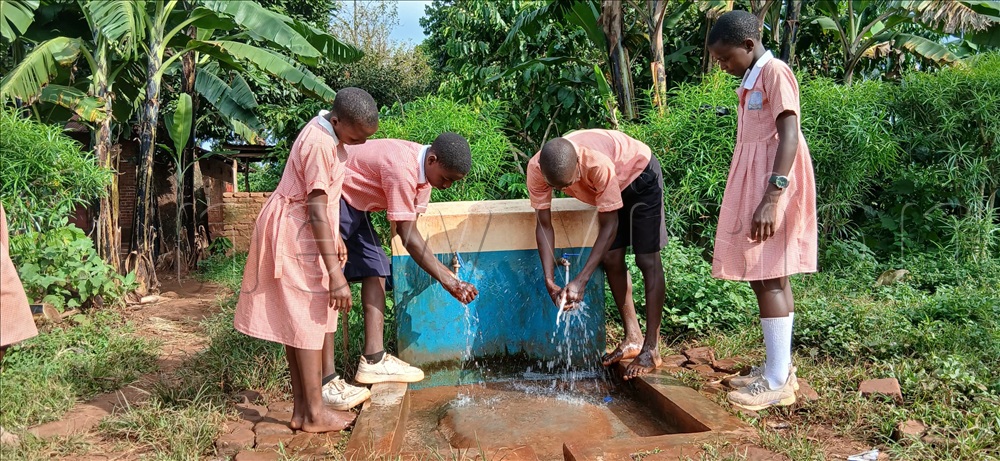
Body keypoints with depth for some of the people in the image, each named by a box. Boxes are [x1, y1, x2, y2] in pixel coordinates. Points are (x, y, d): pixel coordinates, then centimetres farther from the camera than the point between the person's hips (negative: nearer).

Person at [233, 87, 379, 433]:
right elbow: (317, 213, -25)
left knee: (295, 321, 12)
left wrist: (334, 236, 22)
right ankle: (313, 413, 6)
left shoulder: (330, 133, 6)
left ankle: (303, 405, 20)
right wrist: (335, 274, -24)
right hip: (295, 235, -10)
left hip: (304, 231, 10)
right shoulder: (320, 145, -24)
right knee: (307, 319, -4)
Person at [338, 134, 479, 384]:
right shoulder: (402, 168, -31)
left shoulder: (425, 168, -2)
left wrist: (446, 272, -16)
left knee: (375, 269, 3)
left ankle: (373, 360, 1)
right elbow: (408, 235, -29)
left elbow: (409, 228, -5)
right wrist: (448, 280, -28)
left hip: (355, 206, 10)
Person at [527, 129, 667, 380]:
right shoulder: (536, 169, -29)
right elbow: (544, 225, -20)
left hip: (639, 175, -5)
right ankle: (633, 339, 17)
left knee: (647, 260, -8)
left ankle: (651, 349, -4)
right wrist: (549, 280, -27)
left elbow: (608, 226, -35)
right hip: (612, 185, 6)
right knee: (611, 260, 4)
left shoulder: (598, 164, -44)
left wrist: (580, 281, -37)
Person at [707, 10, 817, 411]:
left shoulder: (775, 72, -10)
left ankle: (778, 382, -4)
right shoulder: (750, 81, 18)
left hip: (773, 184, -9)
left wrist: (771, 197, -27)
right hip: (754, 185, 9)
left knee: (769, 279, -9)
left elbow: (789, 137, -19)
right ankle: (778, 367, 19)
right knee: (765, 278, 11)